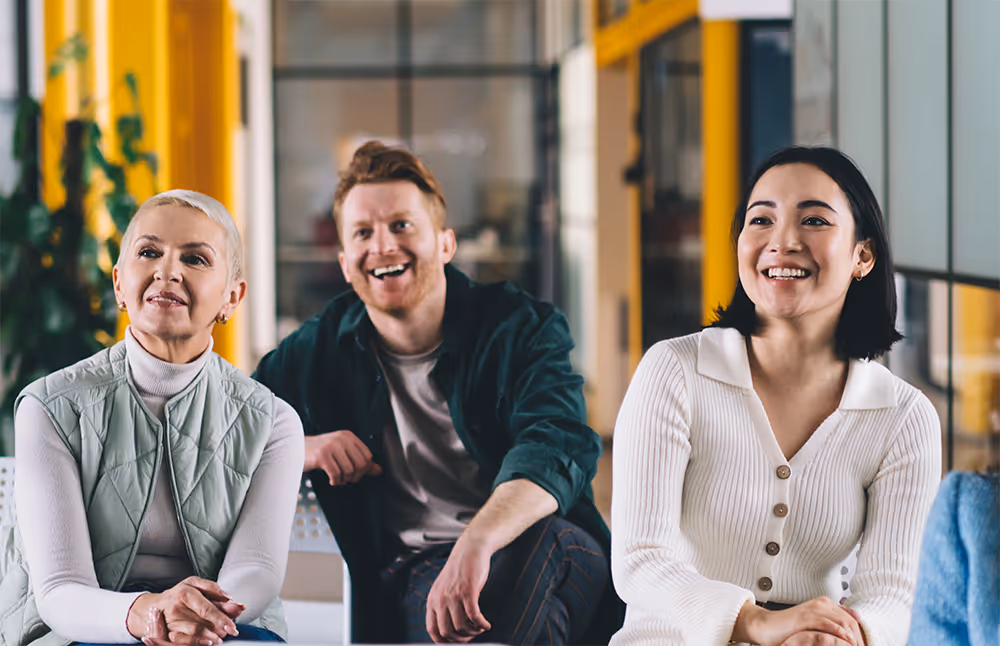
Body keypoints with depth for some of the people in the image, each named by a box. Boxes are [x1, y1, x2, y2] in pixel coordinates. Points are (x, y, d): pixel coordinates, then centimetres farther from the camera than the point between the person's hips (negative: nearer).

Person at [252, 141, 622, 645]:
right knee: (428, 591, -36)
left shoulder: (520, 328, -1)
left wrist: (477, 542, -41)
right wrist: (295, 450, -7)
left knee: (540, 538, -36)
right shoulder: (322, 350, 9)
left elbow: (558, 446, -21)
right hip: (415, 576, 0)